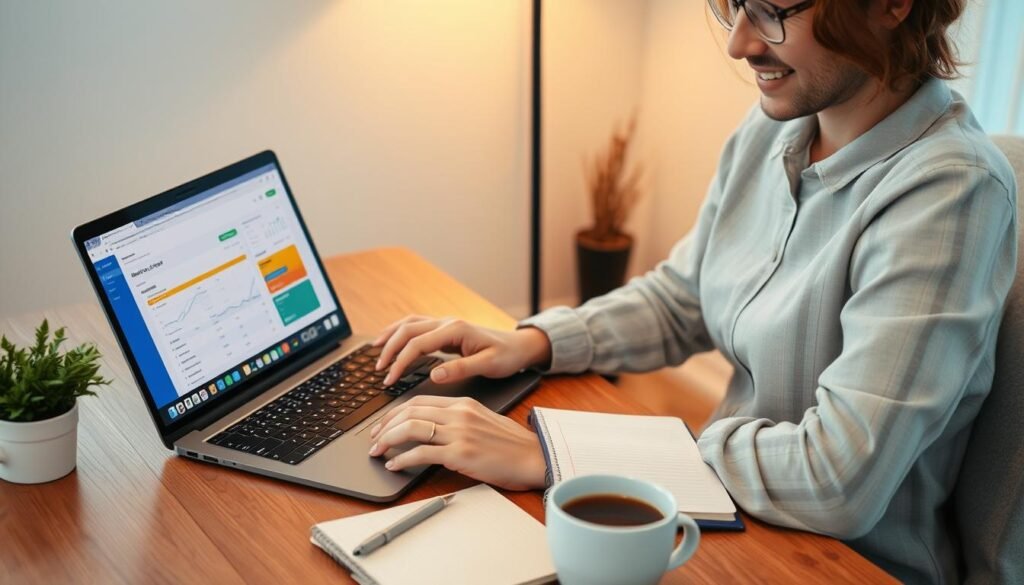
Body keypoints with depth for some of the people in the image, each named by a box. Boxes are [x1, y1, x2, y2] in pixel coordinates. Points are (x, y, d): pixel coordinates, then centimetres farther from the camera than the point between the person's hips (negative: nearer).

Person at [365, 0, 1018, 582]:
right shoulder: (771, 131, 0)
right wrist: (530, 342, -4)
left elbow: (836, 481, -29)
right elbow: (678, 300, 13)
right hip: (740, 520, 6)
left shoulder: (948, 189, -23)